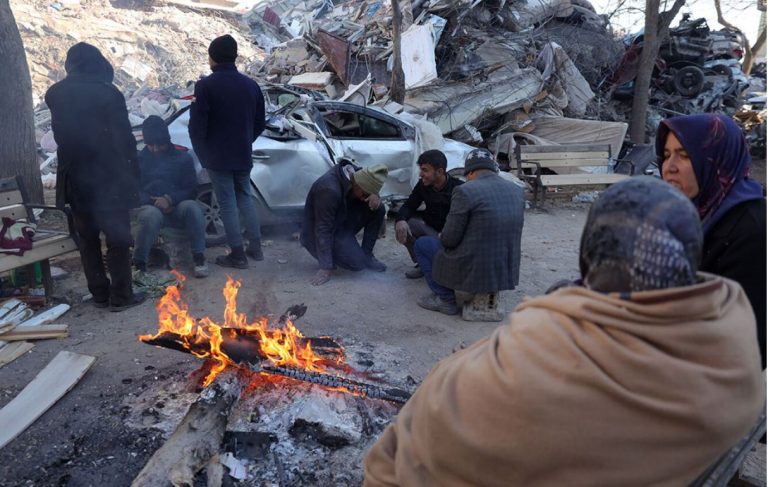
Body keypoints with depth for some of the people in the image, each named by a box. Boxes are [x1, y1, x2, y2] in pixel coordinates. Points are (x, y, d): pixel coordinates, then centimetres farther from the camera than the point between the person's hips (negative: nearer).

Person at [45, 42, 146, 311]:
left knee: (87, 239, 13)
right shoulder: (107, 93, -11)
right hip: (108, 177, -5)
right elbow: (125, 139, -10)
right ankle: (121, 296, 8)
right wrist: (132, 176, -4)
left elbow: (60, 134, 14)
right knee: (117, 237, 4)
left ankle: (99, 294, 20)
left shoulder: (55, 95, 5)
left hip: (74, 178, 5)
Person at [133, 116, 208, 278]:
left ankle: (199, 257, -27)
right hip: (150, 207, -1)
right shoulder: (139, 160, 10)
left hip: (177, 207, 1)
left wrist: (170, 199, -16)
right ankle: (139, 263, -27)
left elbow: (192, 190, 3)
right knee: (152, 215, -38)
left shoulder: (183, 158, 9)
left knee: (191, 207, -34)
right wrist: (153, 202, -13)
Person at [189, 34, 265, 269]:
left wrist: (203, 153, 3)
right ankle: (255, 247, 21)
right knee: (246, 198, 19)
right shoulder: (251, 85, 3)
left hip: (217, 157, -5)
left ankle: (238, 255, 7)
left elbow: (197, 127, -13)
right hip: (243, 155, 5)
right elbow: (259, 124, 10)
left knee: (227, 204, 2)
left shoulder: (205, 86, -13)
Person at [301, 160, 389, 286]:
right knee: (357, 263, -23)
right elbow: (323, 230, -32)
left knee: (378, 209, -11)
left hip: (341, 220, 8)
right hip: (317, 233, -8)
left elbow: (371, 190, 7)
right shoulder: (329, 190, -35)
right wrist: (325, 268, -32)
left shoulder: (353, 171, -13)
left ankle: (366, 255, 2)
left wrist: (374, 196, -20)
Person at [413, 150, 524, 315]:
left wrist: (443, 237, 10)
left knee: (421, 244, 15)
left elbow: (450, 239, -14)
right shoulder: (517, 190, 3)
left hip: (474, 272, -6)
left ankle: (445, 299, 15)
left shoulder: (465, 191, -16)